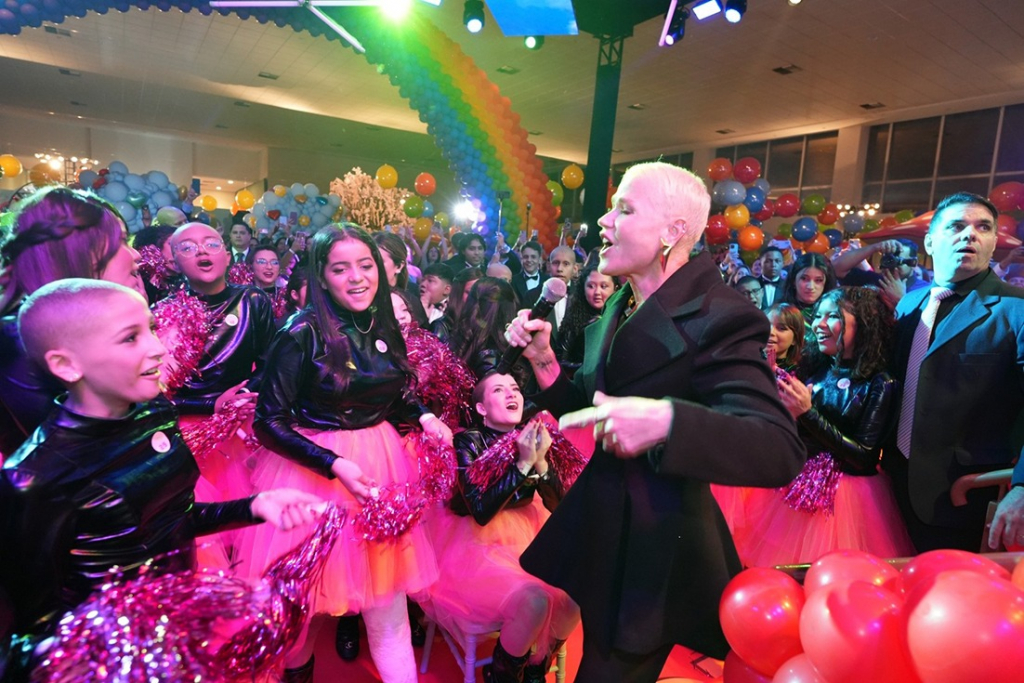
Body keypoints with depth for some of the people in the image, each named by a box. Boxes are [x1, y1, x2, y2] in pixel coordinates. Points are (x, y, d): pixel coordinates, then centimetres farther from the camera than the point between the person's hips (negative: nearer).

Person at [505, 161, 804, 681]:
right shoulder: (620, 308, 3)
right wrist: (544, 360, -7)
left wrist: (667, 420, -44)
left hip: (655, 556, -7)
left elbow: (781, 452, -30)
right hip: (603, 532, 8)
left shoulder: (716, 318, -21)